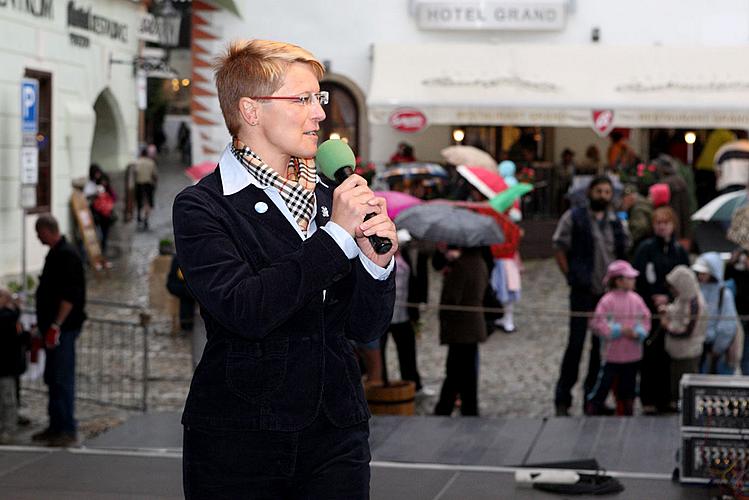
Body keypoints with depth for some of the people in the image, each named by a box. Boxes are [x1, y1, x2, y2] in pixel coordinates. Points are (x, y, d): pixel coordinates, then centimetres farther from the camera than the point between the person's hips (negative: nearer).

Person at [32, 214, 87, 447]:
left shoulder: (67, 255, -15)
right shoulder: (56, 253, 15)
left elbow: (70, 296, -21)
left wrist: (56, 325, -23)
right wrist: (45, 325, 23)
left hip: (64, 328, -10)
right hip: (54, 327, 10)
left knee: (62, 379, -8)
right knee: (52, 378, 14)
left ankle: (67, 430, -4)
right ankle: (56, 426, 22)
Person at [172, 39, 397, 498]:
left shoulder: (333, 195, 6)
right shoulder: (201, 207, -7)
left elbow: (365, 329, 7)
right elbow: (244, 310, -22)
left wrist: (377, 260, -11)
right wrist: (337, 235, -18)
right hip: (239, 442, -4)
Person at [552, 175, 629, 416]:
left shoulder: (616, 222, 11)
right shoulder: (574, 217, -2)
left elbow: (624, 252, 19)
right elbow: (559, 248, -1)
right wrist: (571, 277, -7)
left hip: (609, 292, 5)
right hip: (583, 291, -5)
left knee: (602, 346, 9)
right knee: (576, 344, -5)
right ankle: (562, 400, 3)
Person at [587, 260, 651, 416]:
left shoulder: (636, 300, 3)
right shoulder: (607, 301, -12)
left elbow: (646, 319, 6)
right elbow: (597, 323, -16)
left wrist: (638, 332, -14)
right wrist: (620, 331, -19)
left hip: (632, 355, 5)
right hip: (612, 355, -5)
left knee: (627, 391, 16)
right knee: (602, 387, -1)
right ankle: (591, 414, 9)